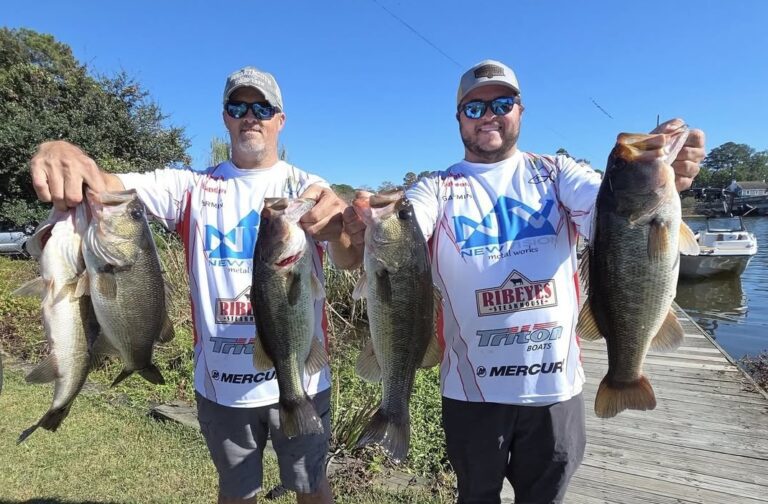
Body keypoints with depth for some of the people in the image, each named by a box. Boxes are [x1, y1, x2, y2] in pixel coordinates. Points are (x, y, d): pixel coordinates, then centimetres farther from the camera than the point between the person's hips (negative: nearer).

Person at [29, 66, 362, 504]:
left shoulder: (306, 188, -4)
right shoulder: (191, 188, 0)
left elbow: (352, 260, -19)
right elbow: (105, 186, -13)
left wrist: (339, 224, -42)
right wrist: (61, 155, -36)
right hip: (221, 381, 2)